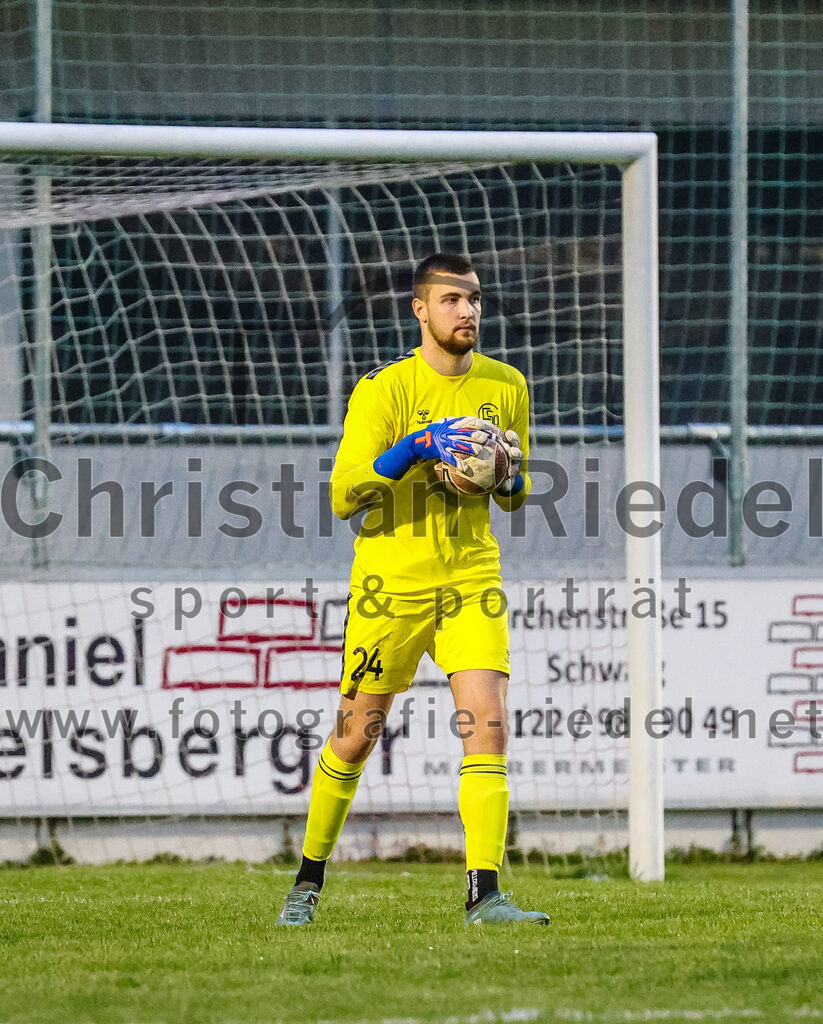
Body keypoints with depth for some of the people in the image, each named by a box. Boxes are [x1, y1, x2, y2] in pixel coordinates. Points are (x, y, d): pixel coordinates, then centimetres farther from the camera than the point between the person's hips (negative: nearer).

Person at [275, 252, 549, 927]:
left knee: (489, 725, -15)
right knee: (357, 736, 6)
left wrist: (508, 475, -7)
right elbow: (342, 497, -14)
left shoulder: (506, 386, 6)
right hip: (393, 581, -3)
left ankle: (485, 894, -17)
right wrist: (415, 448, -27)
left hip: (472, 578, 3)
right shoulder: (383, 390, -7)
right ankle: (310, 880, 25)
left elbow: (516, 497, 17)